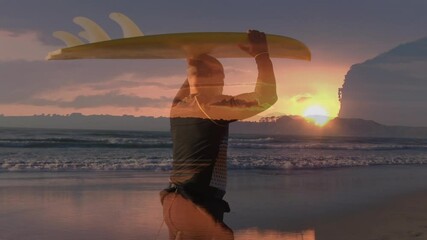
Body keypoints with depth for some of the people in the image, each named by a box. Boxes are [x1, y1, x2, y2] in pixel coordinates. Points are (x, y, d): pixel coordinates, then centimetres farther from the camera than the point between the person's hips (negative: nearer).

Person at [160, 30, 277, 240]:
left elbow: (188, 87, 38)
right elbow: (265, 98, -15)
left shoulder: (177, 107, 11)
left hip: (176, 202, 9)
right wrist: (262, 55, -5)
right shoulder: (211, 107, -12)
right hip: (195, 207, -9)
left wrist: (195, 65, 36)